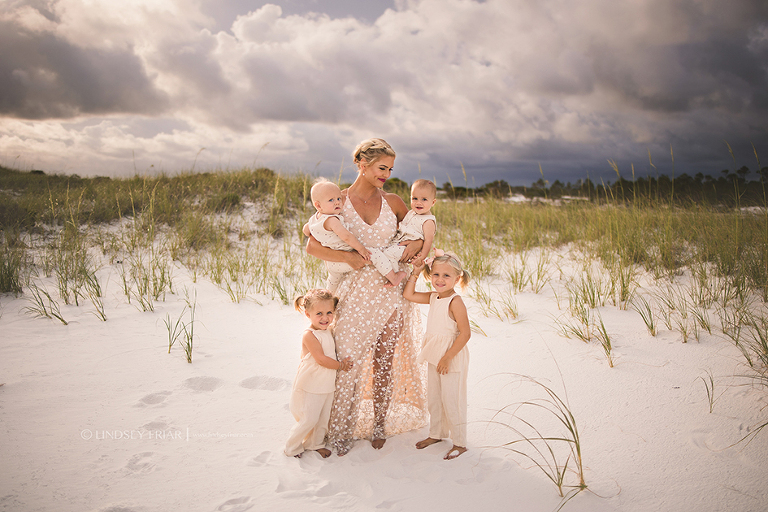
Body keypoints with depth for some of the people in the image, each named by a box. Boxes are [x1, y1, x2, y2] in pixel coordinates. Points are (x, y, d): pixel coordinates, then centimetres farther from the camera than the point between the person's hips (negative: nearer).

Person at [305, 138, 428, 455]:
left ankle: (380, 424, 28)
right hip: (355, 293, -2)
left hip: (390, 290, 2)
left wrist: (418, 243, -6)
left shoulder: (392, 202, 3)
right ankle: (342, 430, 19)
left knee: (384, 362, 10)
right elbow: (312, 246, -7)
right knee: (349, 361, 1)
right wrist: (350, 257, -19)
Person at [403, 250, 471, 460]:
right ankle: (436, 433, 38)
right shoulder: (433, 297, 3)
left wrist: (448, 357, -21)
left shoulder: (455, 302, -21)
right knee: (433, 397, 19)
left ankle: (459, 443, 18)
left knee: (451, 400, 2)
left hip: (452, 358, -8)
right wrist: (414, 273, 3)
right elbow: (408, 294, 11)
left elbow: (465, 334, -23)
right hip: (434, 356, 8)